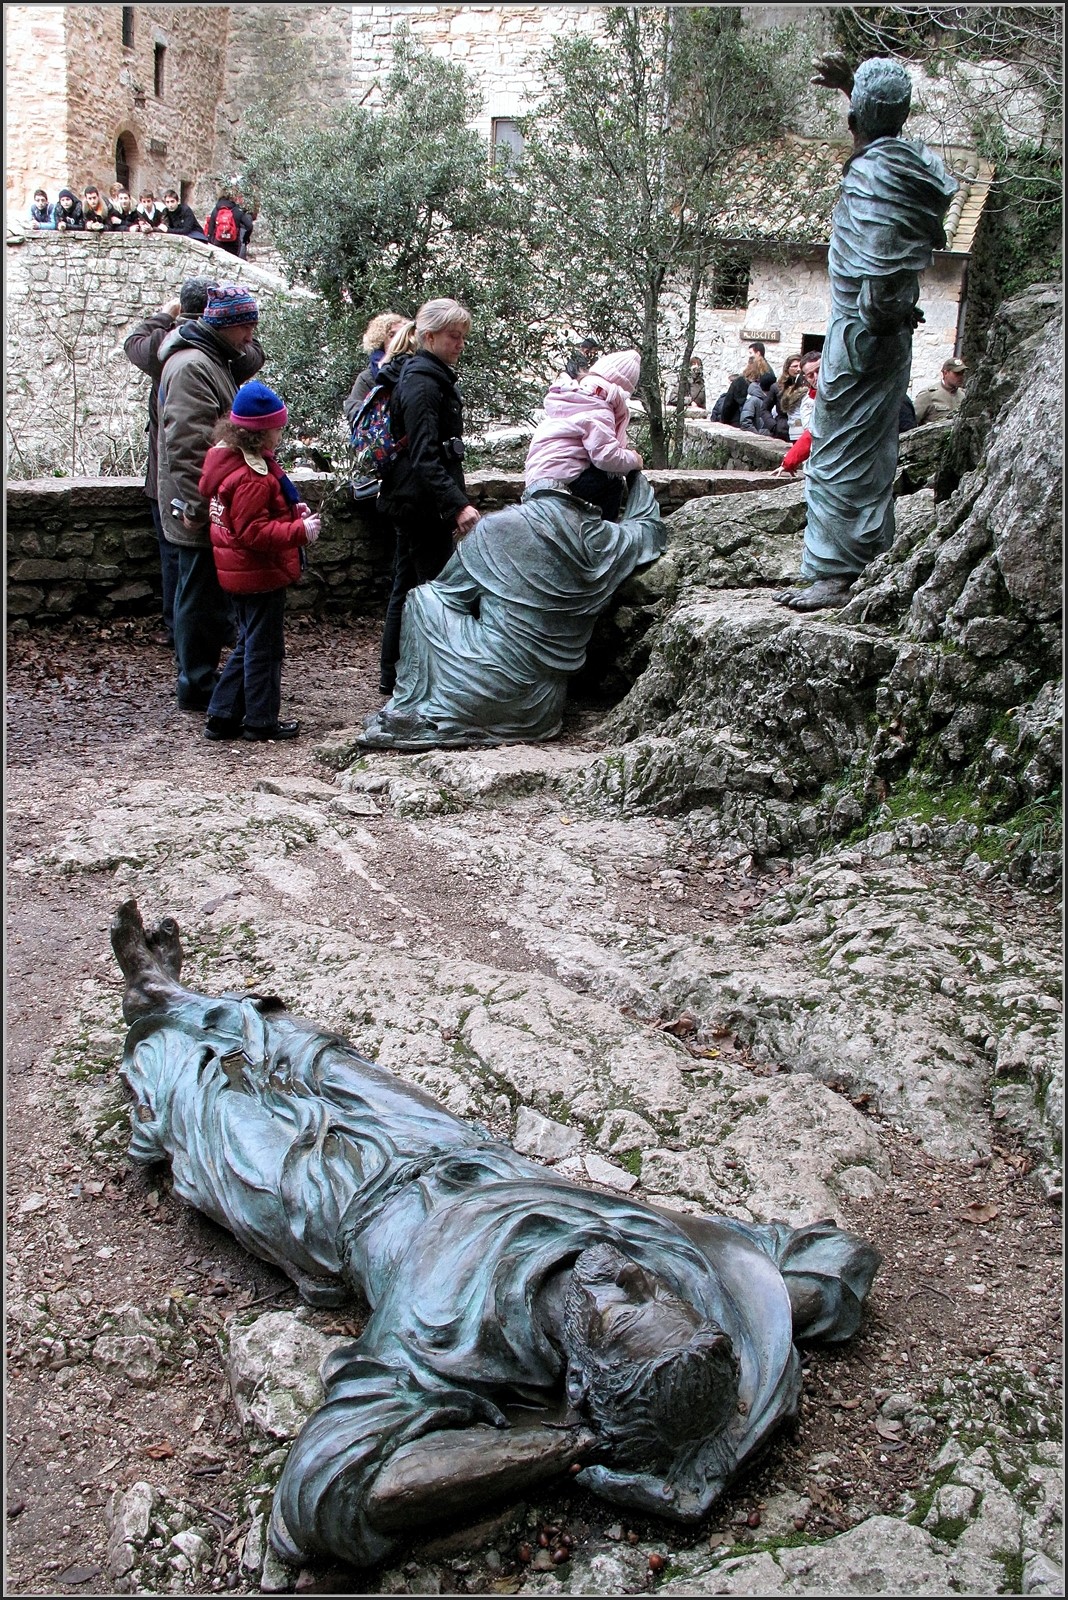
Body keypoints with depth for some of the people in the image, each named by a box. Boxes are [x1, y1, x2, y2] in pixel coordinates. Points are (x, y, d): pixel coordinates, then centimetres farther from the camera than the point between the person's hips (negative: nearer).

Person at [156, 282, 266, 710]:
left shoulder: (214, 360, 14)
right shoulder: (192, 366, -18)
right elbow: (186, 444, -25)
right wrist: (194, 505, -26)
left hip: (210, 505, 11)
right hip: (202, 511, -11)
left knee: (200, 596, 17)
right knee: (203, 598, -4)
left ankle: (197, 677, 27)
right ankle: (197, 686, 4)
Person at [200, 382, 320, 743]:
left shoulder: (227, 460, 9)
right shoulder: (252, 479, -24)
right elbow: (254, 533, -26)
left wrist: (291, 511, 9)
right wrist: (299, 531, -24)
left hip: (242, 573, 10)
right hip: (261, 575, -10)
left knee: (249, 645, 19)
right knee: (264, 648, 2)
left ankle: (222, 716, 21)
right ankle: (261, 722, 12)